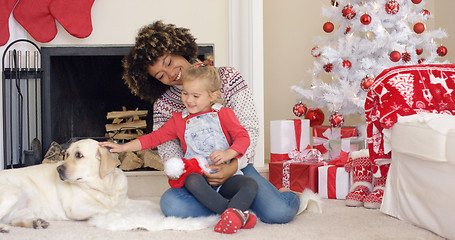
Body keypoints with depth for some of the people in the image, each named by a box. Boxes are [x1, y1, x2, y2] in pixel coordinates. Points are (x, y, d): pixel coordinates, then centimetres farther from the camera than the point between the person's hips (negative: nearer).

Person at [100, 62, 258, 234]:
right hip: (197, 173, 0)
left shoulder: (223, 114, 7)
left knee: (251, 185, -27)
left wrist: (227, 154, -18)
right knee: (192, 181, -36)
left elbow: (242, 137, 1)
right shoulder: (179, 120, 13)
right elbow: (154, 137, 13)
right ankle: (241, 214, -40)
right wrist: (123, 147, 6)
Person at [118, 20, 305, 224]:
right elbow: (167, 146, -1)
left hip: (238, 167, -2)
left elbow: (250, 128, -6)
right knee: (171, 205, -32)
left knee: (279, 212, -28)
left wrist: (234, 166, -23)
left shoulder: (227, 77, -1)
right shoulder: (163, 103, 6)